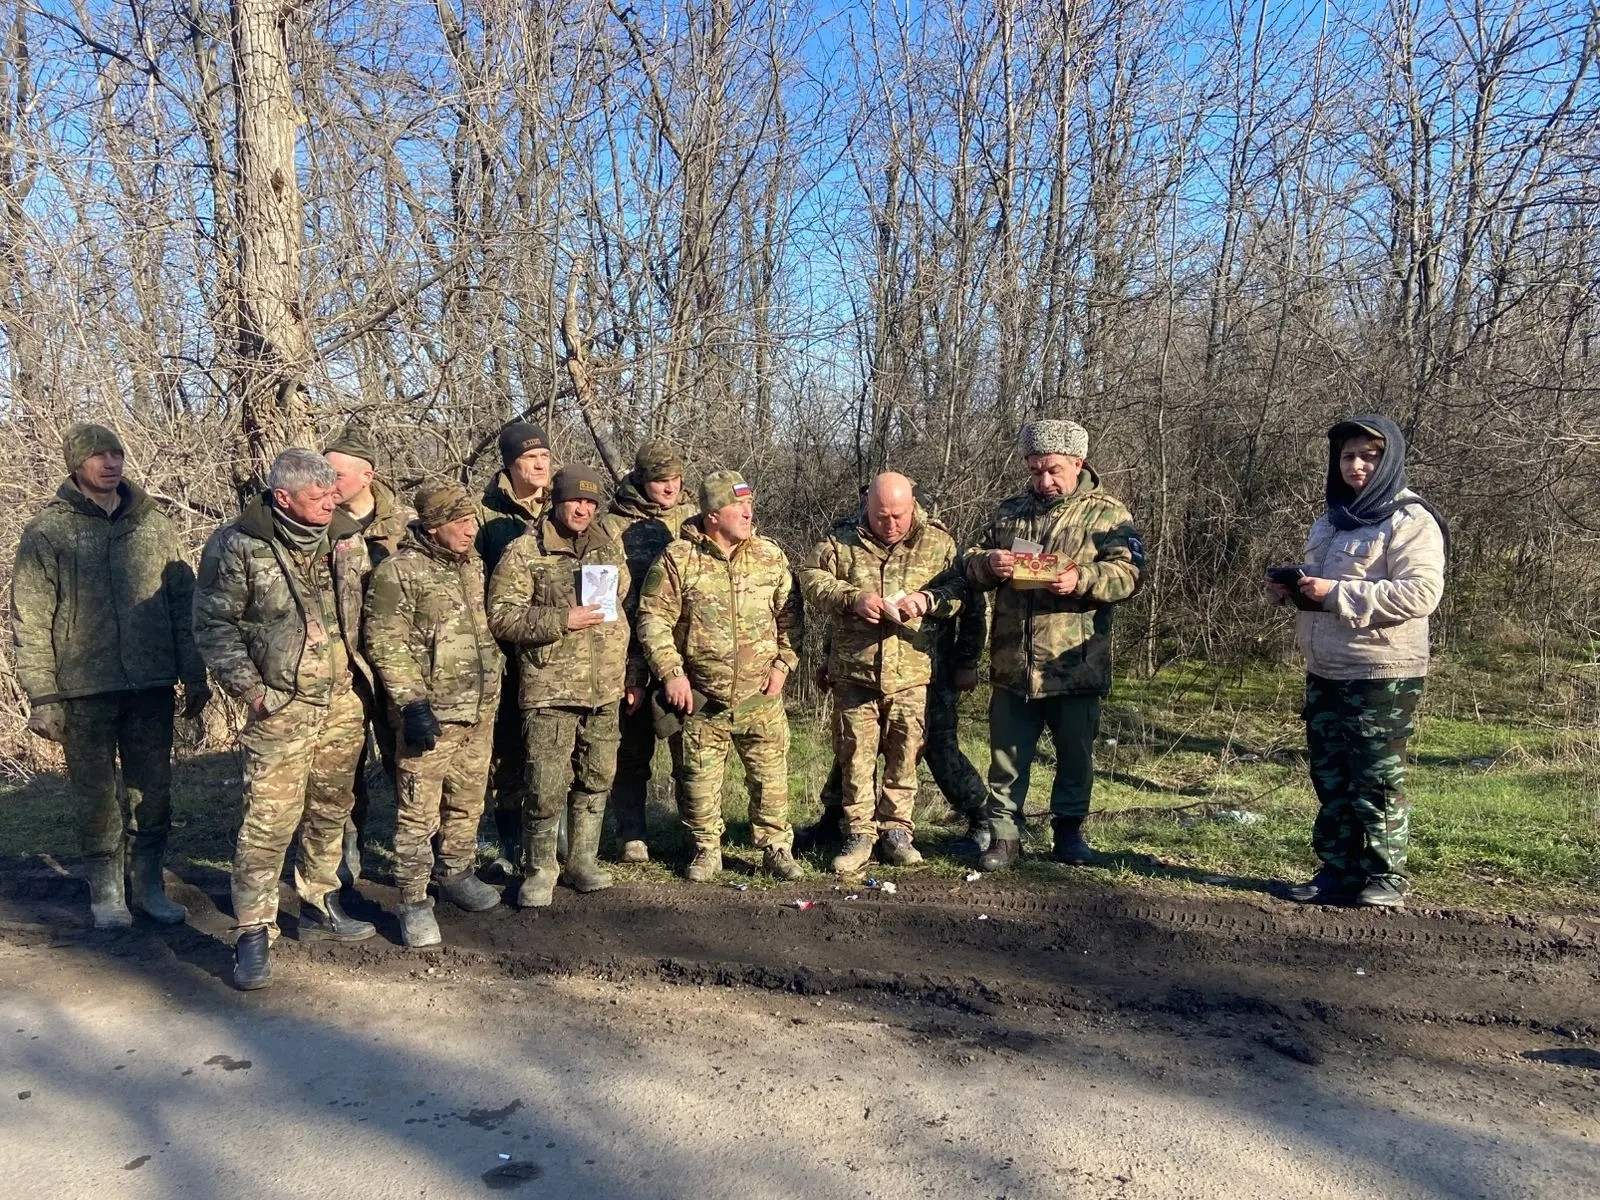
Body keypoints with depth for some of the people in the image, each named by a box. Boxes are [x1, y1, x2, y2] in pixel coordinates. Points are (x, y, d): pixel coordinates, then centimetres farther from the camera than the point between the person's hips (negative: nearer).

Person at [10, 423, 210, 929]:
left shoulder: (153, 523, 6)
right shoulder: (46, 531, -3)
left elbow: (182, 603, 8)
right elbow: (29, 622, -3)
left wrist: (194, 674, 5)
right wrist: (41, 696, -8)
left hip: (152, 684, 3)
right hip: (84, 688, -2)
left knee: (153, 789, 9)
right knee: (96, 794, 7)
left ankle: (148, 883, 24)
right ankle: (106, 891, 22)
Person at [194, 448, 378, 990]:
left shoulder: (349, 538, 3)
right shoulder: (237, 545, -11)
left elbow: (370, 608, 13)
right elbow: (214, 624, -6)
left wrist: (367, 677, 7)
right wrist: (247, 686, -11)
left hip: (345, 701, 5)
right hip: (280, 705, -5)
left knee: (331, 810, 15)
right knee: (270, 818, -7)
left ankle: (320, 907, 32)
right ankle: (253, 934, 4)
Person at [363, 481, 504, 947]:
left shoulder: (474, 564, 11)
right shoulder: (398, 572, -13)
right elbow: (384, 644, -15)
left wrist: (495, 680, 21)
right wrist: (412, 702, -19)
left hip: (480, 711, 7)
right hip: (430, 715, -7)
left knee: (468, 803, 18)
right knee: (418, 812, -1)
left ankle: (459, 873, 34)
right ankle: (413, 901, 8)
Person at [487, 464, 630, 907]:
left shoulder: (610, 540, 12)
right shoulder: (525, 552, -5)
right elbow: (501, 615, -11)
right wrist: (561, 620, -19)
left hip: (606, 688, 5)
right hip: (551, 689, -5)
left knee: (597, 779, 13)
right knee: (547, 785, -4)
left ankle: (582, 861, 28)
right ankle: (539, 871, 13)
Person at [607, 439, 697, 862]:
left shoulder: (692, 519, 8)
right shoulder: (616, 525, -1)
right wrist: (628, 663, -8)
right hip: (631, 650, -2)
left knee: (689, 742, 6)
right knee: (633, 743, 7)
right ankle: (631, 835, 17)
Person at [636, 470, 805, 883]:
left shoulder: (770, 555, 4)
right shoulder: (678, 558, -6)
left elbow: (789, 615, 9)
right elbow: (654, 619, -6)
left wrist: (782, 663, 1)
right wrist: (671, 673, -11)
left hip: (760, 695, 2)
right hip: (702, 696, -2)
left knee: (770, 774, 5)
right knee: (701, 778, 8)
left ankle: (776, 848, 20)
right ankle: (706, 849, 24)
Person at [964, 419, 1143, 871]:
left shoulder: (1106, 512, 1)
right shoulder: (1009, 510, 13)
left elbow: (1127, 573, -9)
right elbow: (971, 565, 13)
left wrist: (1081, 579, -27)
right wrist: (988, 562, -11)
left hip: (1074, 665, -2)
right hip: (1012, 663, 3)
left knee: (1075, 755, 11)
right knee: (1007, 755, 8)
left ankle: (1069, 831, 28)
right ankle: (1004, 834, 17)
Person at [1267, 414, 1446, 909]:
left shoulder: (1410, 520, -11)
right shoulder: (1333, 518, 15)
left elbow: (1421, 593, -22)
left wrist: (1338, 593, -25)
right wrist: (1291, 586, 4)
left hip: (1383, 676, -8)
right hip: (1325, 673, 8)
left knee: (1376, 779, -1)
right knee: (1331, 777, 11)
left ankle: (1386, 877, 11)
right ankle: (1340, 871, 20)